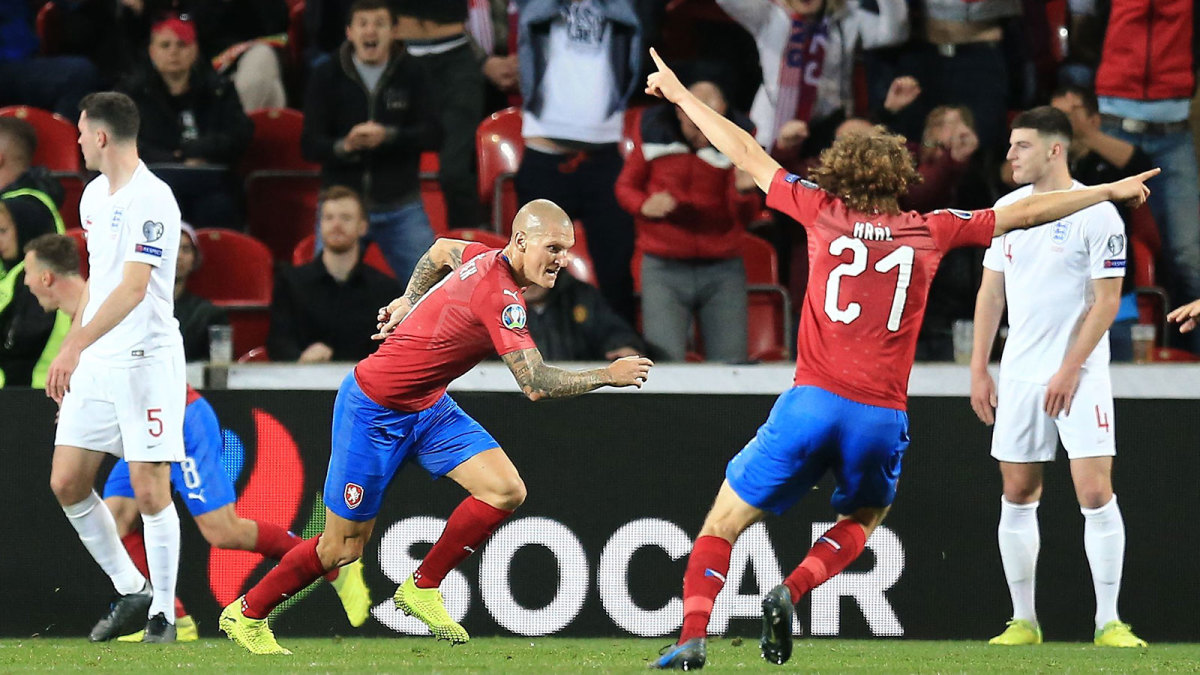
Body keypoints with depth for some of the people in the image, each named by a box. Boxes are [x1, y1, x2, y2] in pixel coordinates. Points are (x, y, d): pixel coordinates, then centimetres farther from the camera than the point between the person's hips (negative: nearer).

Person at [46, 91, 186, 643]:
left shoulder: (151, 200, -15)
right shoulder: (94, 195, 13)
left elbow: (133, 288, -24)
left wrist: (76, 345, -33)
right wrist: (71, 349, 21)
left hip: (147, 360, -8)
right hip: (94, 366, 8)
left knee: (150, 490, -8)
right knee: (66, 482, 3)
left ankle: (162, 613, 2)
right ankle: (130, 592, 15)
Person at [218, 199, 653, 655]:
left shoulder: (487, 257, -3)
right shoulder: (501, 297, -30)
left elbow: (442, 250, 21)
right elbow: (537, 386, -32)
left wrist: (410, 300, 26)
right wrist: (608, 375, -23)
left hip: (428, 408, 9)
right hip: (374, 411, -9)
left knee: (506, 491, -9)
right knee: (343, 548, 3)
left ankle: (422, 588, 6)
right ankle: (246, 614, 24)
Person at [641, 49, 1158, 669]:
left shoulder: (823, 211, 7)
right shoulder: (931, 231, 8)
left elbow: (745, 154, 14)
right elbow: (1025, 213, 17)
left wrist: (679, 94, 26)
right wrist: (1109, 191, 29)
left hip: (811, 402, -1)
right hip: (882, 418, 1)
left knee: (722, 525, 8)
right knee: (861, 521, 27)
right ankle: (791, 592, 0)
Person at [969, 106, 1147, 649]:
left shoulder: (1096, 213, -9)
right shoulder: (1006, 209, 8)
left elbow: (1107, 300, -10)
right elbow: (992, 292, 15)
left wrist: (1069, 371, -14)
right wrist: (979, 369, 10)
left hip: (1077, 376, -5)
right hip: (1019, 377, 5)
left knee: (1095, 492, -11)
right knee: (1017, 495, 5)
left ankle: (1108, 622, -6)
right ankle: (1023, 621, 12)